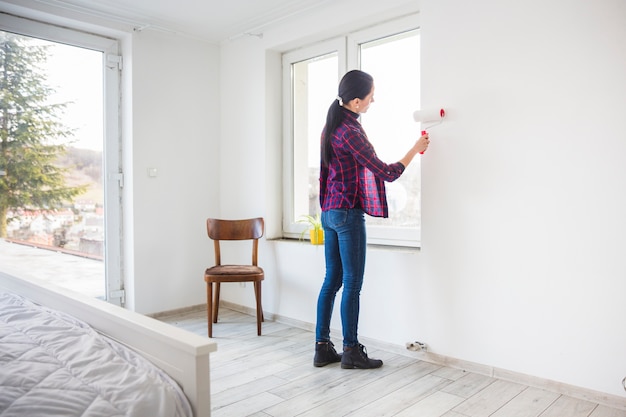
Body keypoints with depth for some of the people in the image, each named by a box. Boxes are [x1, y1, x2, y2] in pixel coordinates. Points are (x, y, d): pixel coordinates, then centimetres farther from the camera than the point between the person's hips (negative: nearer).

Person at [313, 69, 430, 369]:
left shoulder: (332, 126, 11)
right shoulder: (351, 132, -17)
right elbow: (387, 173, -16)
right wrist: (416, 149, -3)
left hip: (329, 211, 9)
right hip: (348, 213, -9)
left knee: (332, 280, 12)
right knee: (352, 283, 1)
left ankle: (322, 348, 19)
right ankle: (351, 352, 13)